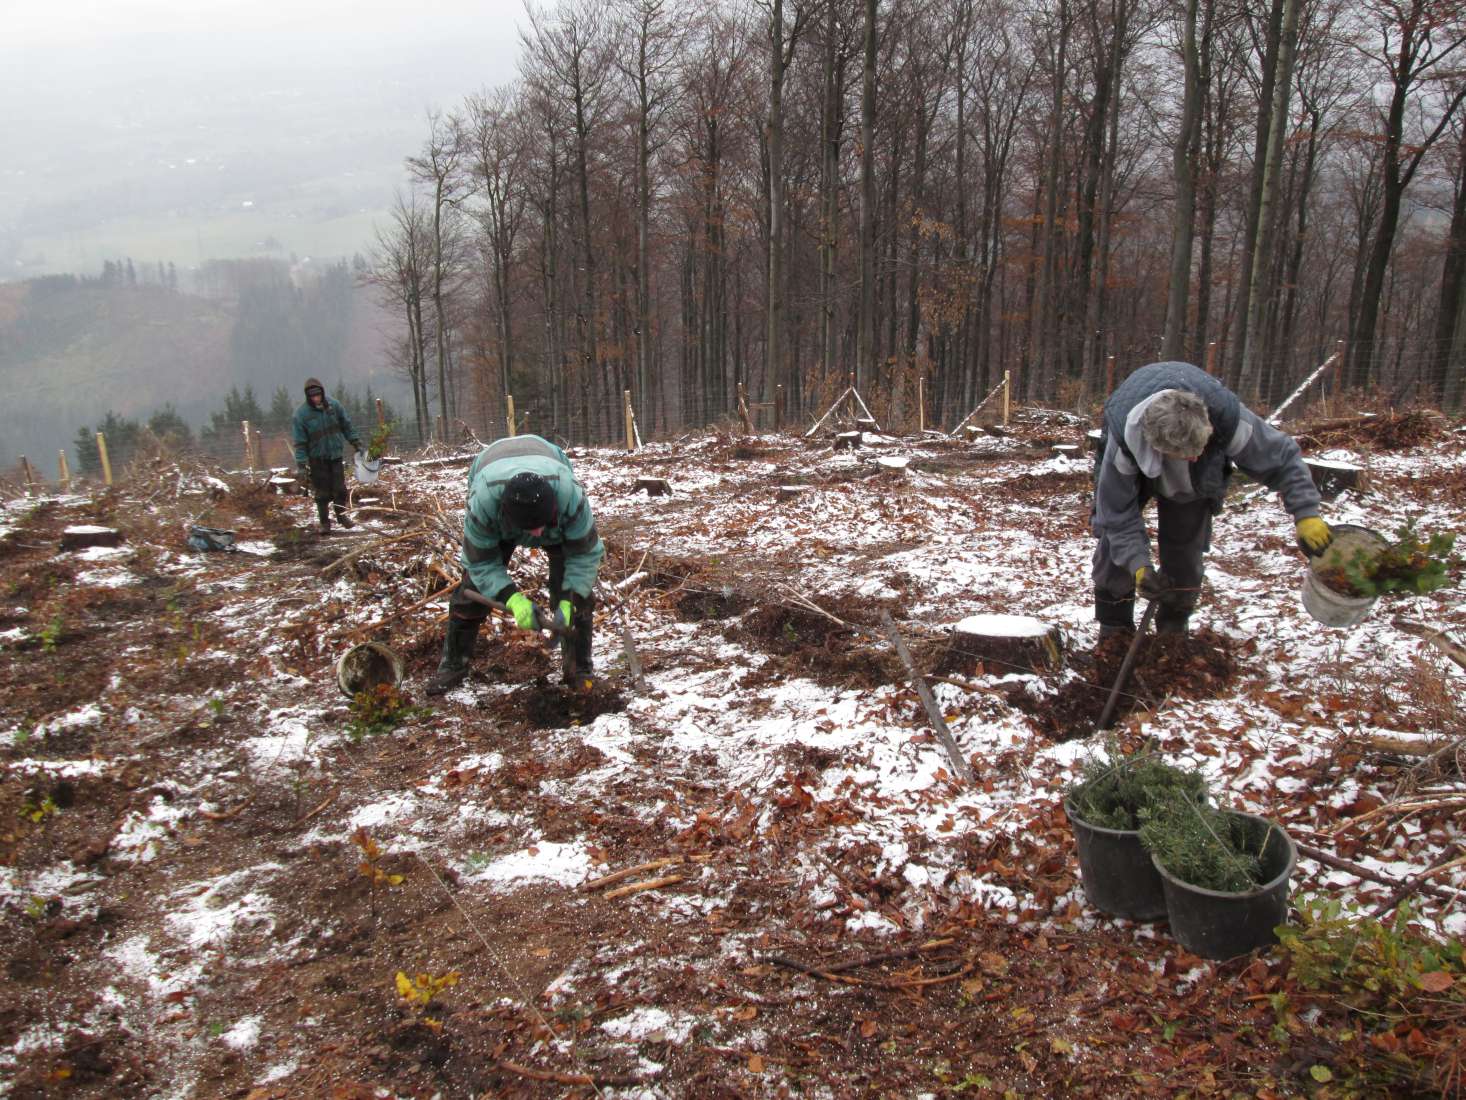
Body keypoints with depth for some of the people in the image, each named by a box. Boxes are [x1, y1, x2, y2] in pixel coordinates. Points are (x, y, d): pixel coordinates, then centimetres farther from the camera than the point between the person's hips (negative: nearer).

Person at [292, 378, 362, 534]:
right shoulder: (301, 414, -13)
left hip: (336, 455, 3)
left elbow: (346, 426, 10)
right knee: (322, 492, 2)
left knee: (340, 488, 5)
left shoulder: (333, 405, -4)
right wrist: (301, 466, -15)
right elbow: (300, 442, -12)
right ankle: (324, 522, 14)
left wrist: (356, 443, 7)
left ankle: (342, 515, 24)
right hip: (317, 458, -3)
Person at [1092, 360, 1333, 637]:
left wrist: (1306, 515, -34)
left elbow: (1283, 457, -26)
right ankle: (1113, 632, 5)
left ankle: (1174, 631, 14)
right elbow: (1118, 510, -34)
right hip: (1136, 464, -1)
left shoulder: (1227, 417, -41)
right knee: (1115, 546, -10)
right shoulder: (1123, 439, -46)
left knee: (1185, 553, -5)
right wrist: (1139, 565, -42)